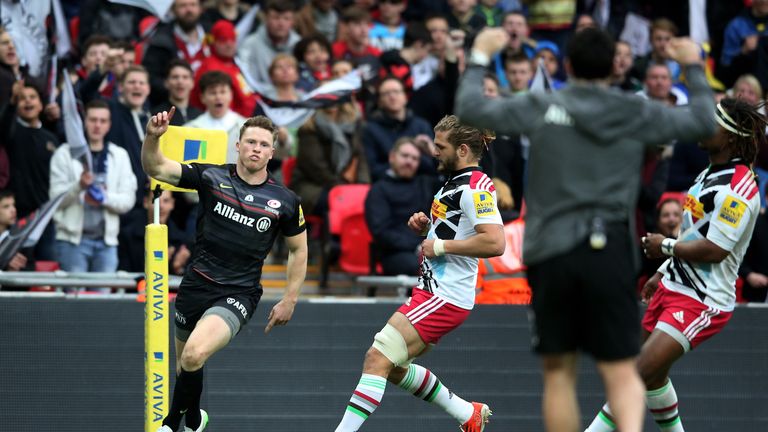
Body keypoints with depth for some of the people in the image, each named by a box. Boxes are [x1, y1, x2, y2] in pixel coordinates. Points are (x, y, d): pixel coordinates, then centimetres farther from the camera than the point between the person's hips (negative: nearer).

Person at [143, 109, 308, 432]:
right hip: (196, 285, 3)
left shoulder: (284, 201, -3)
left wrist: (290, 301, 6)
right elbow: (156, 168, -10)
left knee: (194, 356, -25)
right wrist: (153, 137, -31)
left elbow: (298, 249, 11)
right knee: (184, 364, 16)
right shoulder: (212, 177, -3)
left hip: (238, 294, -3)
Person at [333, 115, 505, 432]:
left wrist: (441, 245, -21)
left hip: (445, 298, -11)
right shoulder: (454, 182, 15)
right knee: (394, 367, 16)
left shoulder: (476, 187, -16)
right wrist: (426, 225, 10)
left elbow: (494, 242, -28)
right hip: (432, 289, 11)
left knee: (377, 357, -15)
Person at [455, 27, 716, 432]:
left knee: (559, 372, 12)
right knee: (621, 372, 0)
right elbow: (703, 122, 17)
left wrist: (480, 57, 21)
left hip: (552, 251, 0)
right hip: (610, 250, 0)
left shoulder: (542, 108, 1)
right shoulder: (637, 114, 5)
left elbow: (470, 109, 5)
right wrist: (693, 67, 32)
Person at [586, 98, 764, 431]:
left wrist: (666, 246, -11)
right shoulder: (710, 173, 11)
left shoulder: (738, 190, -21)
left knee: (641, 373, -16)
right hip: (673, 288, 10)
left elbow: (713, 250, -25)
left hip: (701, 303, -10)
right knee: (653, 373, 18)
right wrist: (662, 273, 23)